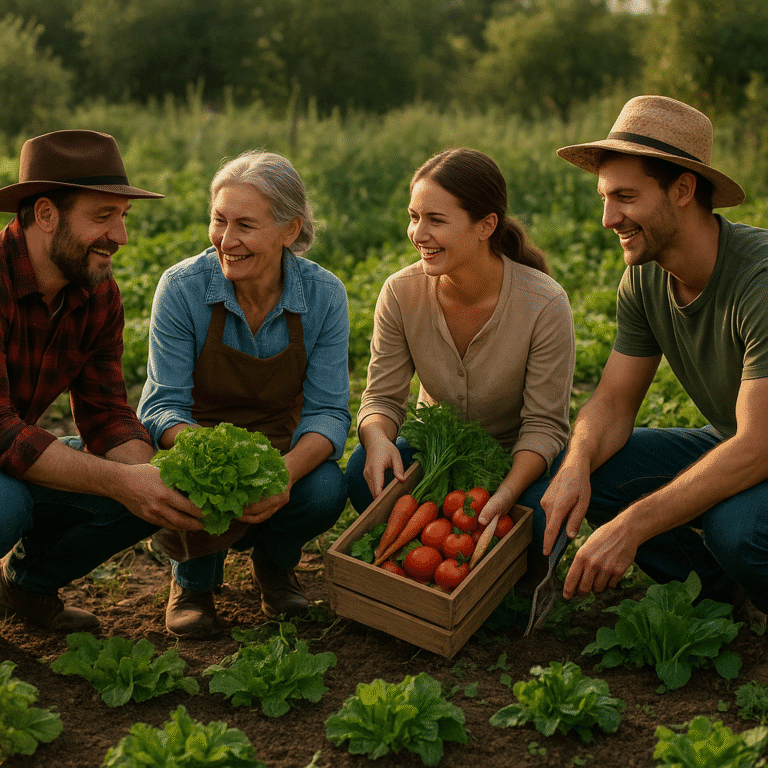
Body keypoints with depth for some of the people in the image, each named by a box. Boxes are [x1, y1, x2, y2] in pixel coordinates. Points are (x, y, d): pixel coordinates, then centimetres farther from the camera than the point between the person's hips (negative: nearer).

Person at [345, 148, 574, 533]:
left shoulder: (545, 304, -24)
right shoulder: (401, 292, -15)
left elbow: (544, 424, -20)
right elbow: (383, 396, -10)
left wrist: (508, 491, -40)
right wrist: (377, 439, -35)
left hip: (516, 458, -2)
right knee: (365, 473, -27)